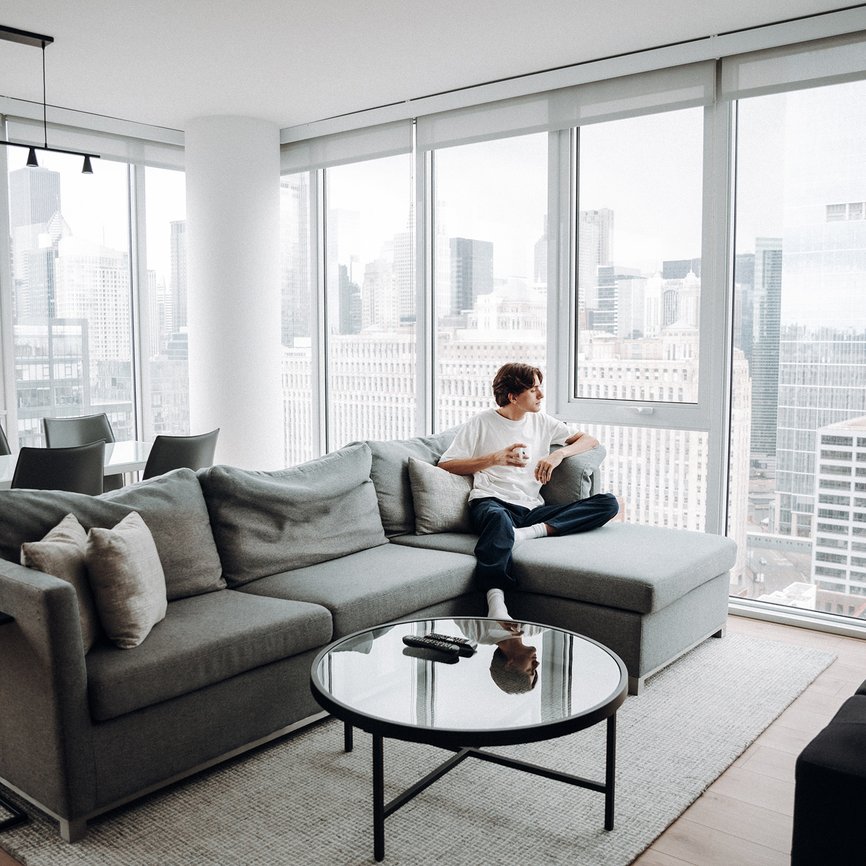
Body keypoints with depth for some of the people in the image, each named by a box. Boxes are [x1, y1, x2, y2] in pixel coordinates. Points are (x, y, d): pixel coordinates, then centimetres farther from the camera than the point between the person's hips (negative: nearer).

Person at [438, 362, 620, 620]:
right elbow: (445, 465, 2)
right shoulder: (481, 423, 9)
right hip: (491, 501, -4)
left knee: (608, 503, -15)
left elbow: (590, 440, 23)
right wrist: (495, 458, -8)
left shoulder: (542, 422, 22)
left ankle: (533, 531, -30)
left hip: (531, 509, 5)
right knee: (499, 519, -45)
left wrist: (558, 454, 3)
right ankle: (496, 605, -52)